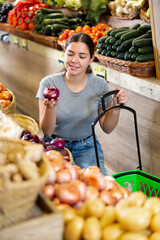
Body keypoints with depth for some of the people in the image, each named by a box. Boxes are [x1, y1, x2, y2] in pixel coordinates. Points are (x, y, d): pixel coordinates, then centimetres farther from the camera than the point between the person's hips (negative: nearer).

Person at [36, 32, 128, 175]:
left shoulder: (100, 85, -6)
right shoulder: (49, 83, -11)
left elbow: (107, 128, 2)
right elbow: (47, 131, -13)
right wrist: (51, 107, -31)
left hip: (87, 147, 2)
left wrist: (116, 107, -15)